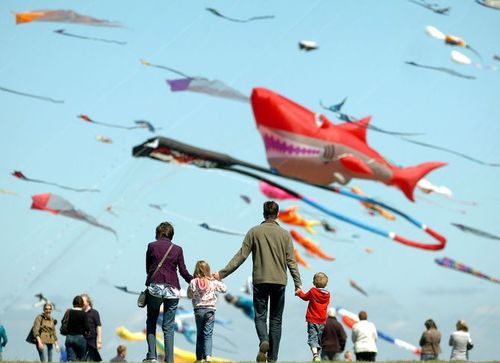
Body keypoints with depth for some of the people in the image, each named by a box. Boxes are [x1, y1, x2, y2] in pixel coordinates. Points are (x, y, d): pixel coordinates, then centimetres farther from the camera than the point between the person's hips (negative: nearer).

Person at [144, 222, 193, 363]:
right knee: (168, 327, 5)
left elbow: (148, 268, 11)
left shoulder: (152, 246, 5)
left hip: (155, 287, -1)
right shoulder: (177, 249, 7)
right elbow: (183, 272, 6)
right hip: (172, 289, 1)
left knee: (151, 322, 13)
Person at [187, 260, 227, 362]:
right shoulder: (213, 282, -5)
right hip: (210, 310, -1)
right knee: (208, 334, -2)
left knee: (199, 334, 13)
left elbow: (189, 295, 7)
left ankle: (199, 357, 15)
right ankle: (208, 355, -19)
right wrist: (219, 281, 17)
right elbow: (224, 289, 7)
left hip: (198, 310, 1)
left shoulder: (193, 282, -6)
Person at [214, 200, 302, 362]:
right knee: (276, 319, 8)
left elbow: (241, 256, -3)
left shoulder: (254, 232, 0)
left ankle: (264, 341, -24)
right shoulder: (285, 234, 3)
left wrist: (222, 273, 0)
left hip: (260, 281, -1)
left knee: (260, 316, 6)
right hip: (279, 282, 1)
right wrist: (298, 283, 4)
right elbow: (291, 261, 0)